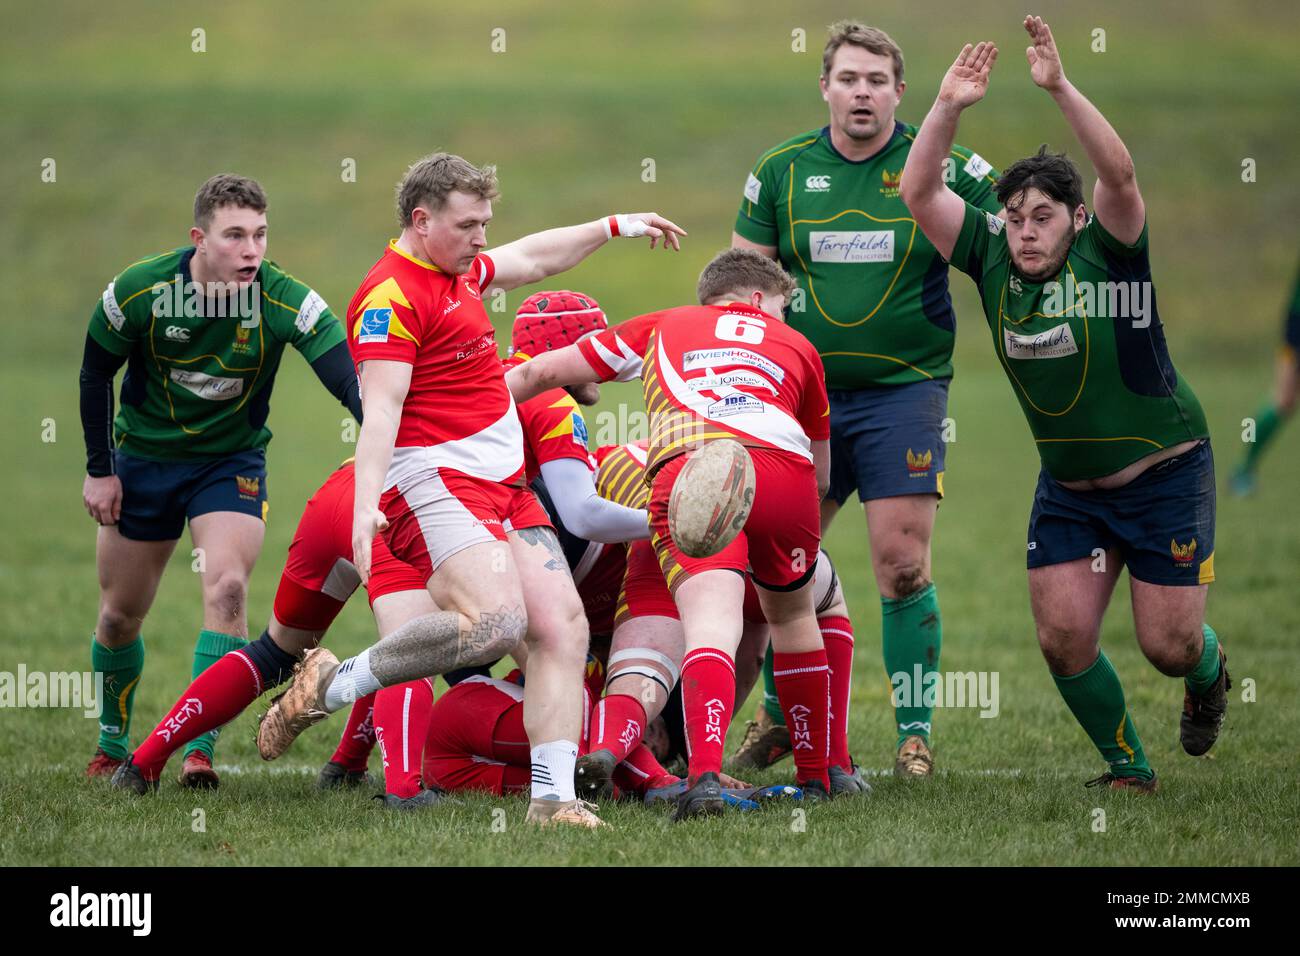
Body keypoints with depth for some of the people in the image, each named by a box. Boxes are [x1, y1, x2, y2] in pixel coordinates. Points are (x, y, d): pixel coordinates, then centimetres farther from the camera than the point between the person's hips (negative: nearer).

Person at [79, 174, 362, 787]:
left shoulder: (286, 301, -24)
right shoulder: (137, 291, -20)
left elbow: (350, 380, -31)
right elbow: (95, 374, -4)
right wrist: (98, 469, -3)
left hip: (232, 460, -1)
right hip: (142, 457, 1)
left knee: (227, 589, -23)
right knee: (120, 615, 10)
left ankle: (199, 750, -18)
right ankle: (112, 745, 34)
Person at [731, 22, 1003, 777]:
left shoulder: (941, 166, -2)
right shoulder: (782, 171, 4)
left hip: (903, 392, -2)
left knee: (902, 564, -8)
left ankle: (917, 732, 2)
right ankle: (780, 715, 22)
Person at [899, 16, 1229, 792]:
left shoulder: (1108, 254, -17)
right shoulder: (992, 258, -6)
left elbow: (1120, 173, -35)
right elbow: (920, 190, -12)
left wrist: (1061, 88, -45)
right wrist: (950, 107, -26)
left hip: (1164, 473, -4)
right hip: (1069, 487, 4)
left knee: (1169, 644, -2)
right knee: (1064, 637, -6)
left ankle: (1209, 672, 36)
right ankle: (1128, 766, 15)